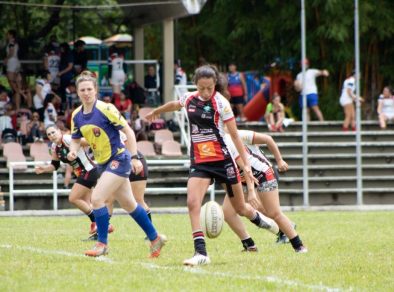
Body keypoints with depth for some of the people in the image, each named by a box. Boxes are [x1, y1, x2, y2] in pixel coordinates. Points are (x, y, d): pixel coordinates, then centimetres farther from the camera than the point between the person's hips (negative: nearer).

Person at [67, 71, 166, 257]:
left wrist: (134, 157, -17)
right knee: (129, 205, 14)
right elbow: (76, 139, 13)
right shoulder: (77, 116, 1)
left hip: (118, 159, -7)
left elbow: (128, 131, -14)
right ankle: (155, 238, 28)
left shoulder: (106, 109, -17)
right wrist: (73, 151, -9)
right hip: (102, 164, 7)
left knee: (97, 198, -17)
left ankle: (102, 243, -4)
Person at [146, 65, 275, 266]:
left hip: (222, 159, -3)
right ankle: (201, 252, -20)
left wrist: (246, 164, -12)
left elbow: (235, 135, -9)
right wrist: (155, 112, 45)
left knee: (240, 208, 8)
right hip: (199, 162, 3)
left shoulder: (221, 103, -11)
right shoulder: (189, 99, 2)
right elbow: (174, 105, 27)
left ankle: (263, 222, 41)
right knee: (192, 202, -19)